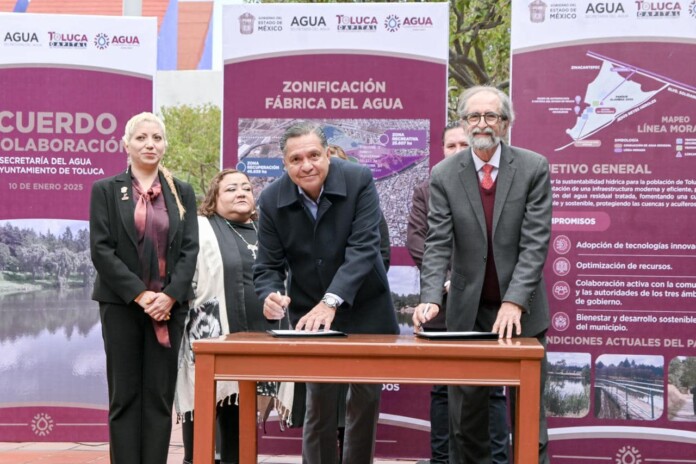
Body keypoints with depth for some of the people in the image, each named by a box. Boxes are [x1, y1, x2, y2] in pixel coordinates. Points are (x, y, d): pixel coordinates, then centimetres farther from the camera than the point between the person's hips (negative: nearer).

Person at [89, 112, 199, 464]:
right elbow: (101, 249, -5)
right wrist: (140, 295, -13)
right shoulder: (106, 190, 4)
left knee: (160, 396, 2)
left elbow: (190, 249, 3)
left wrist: (169, 295, -11)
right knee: (124, 395, 0)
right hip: (121, 304, -2)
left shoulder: (182, 193, 10)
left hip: (168, 304, 2)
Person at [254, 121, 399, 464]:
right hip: (308, 314, 1)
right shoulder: (272, 200, -10)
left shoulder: (360, 180, -17)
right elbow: (268, 266, -7)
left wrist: (330, 302, -36)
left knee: (365, 403, 7)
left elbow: (363, 249, -24)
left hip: (364, 312, 0)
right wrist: (270, 295, -31)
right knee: (319, 406, -1)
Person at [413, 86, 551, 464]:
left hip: (522, 311, -1)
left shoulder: (533, 168, -5)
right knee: (465, 416, 7)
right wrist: (430, 298, -24)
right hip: (467, 311, 1)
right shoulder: (444, 175, -1)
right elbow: (438, 244, -8)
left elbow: (536, 242, -12)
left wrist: (514, 302, -23)